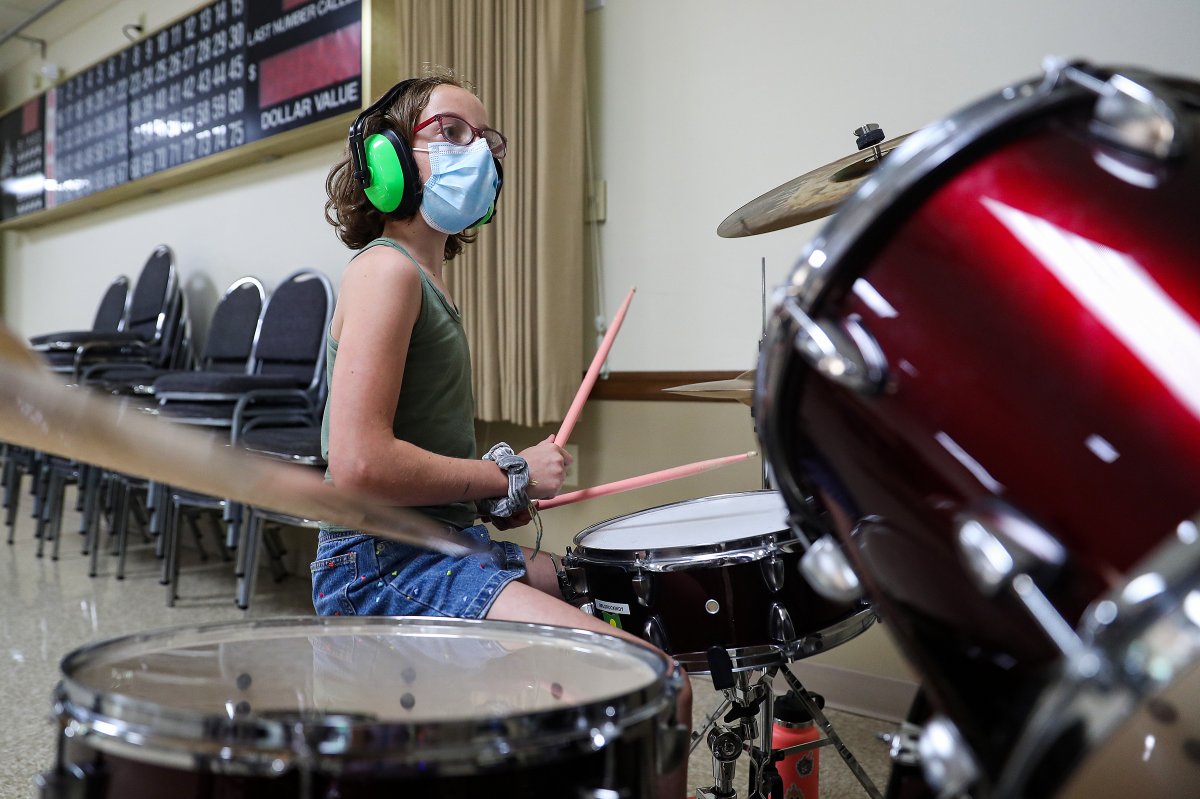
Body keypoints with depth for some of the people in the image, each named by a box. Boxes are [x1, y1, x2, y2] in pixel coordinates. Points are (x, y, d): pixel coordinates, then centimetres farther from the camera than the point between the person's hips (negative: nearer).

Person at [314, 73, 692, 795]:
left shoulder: (428, 277, 17)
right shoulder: (386, 269, -12)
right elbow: (359, 464, -24)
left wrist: (494, 489, 8)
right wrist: (508, 476, -14)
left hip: (446, 546, 10)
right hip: (385, 566, -10)